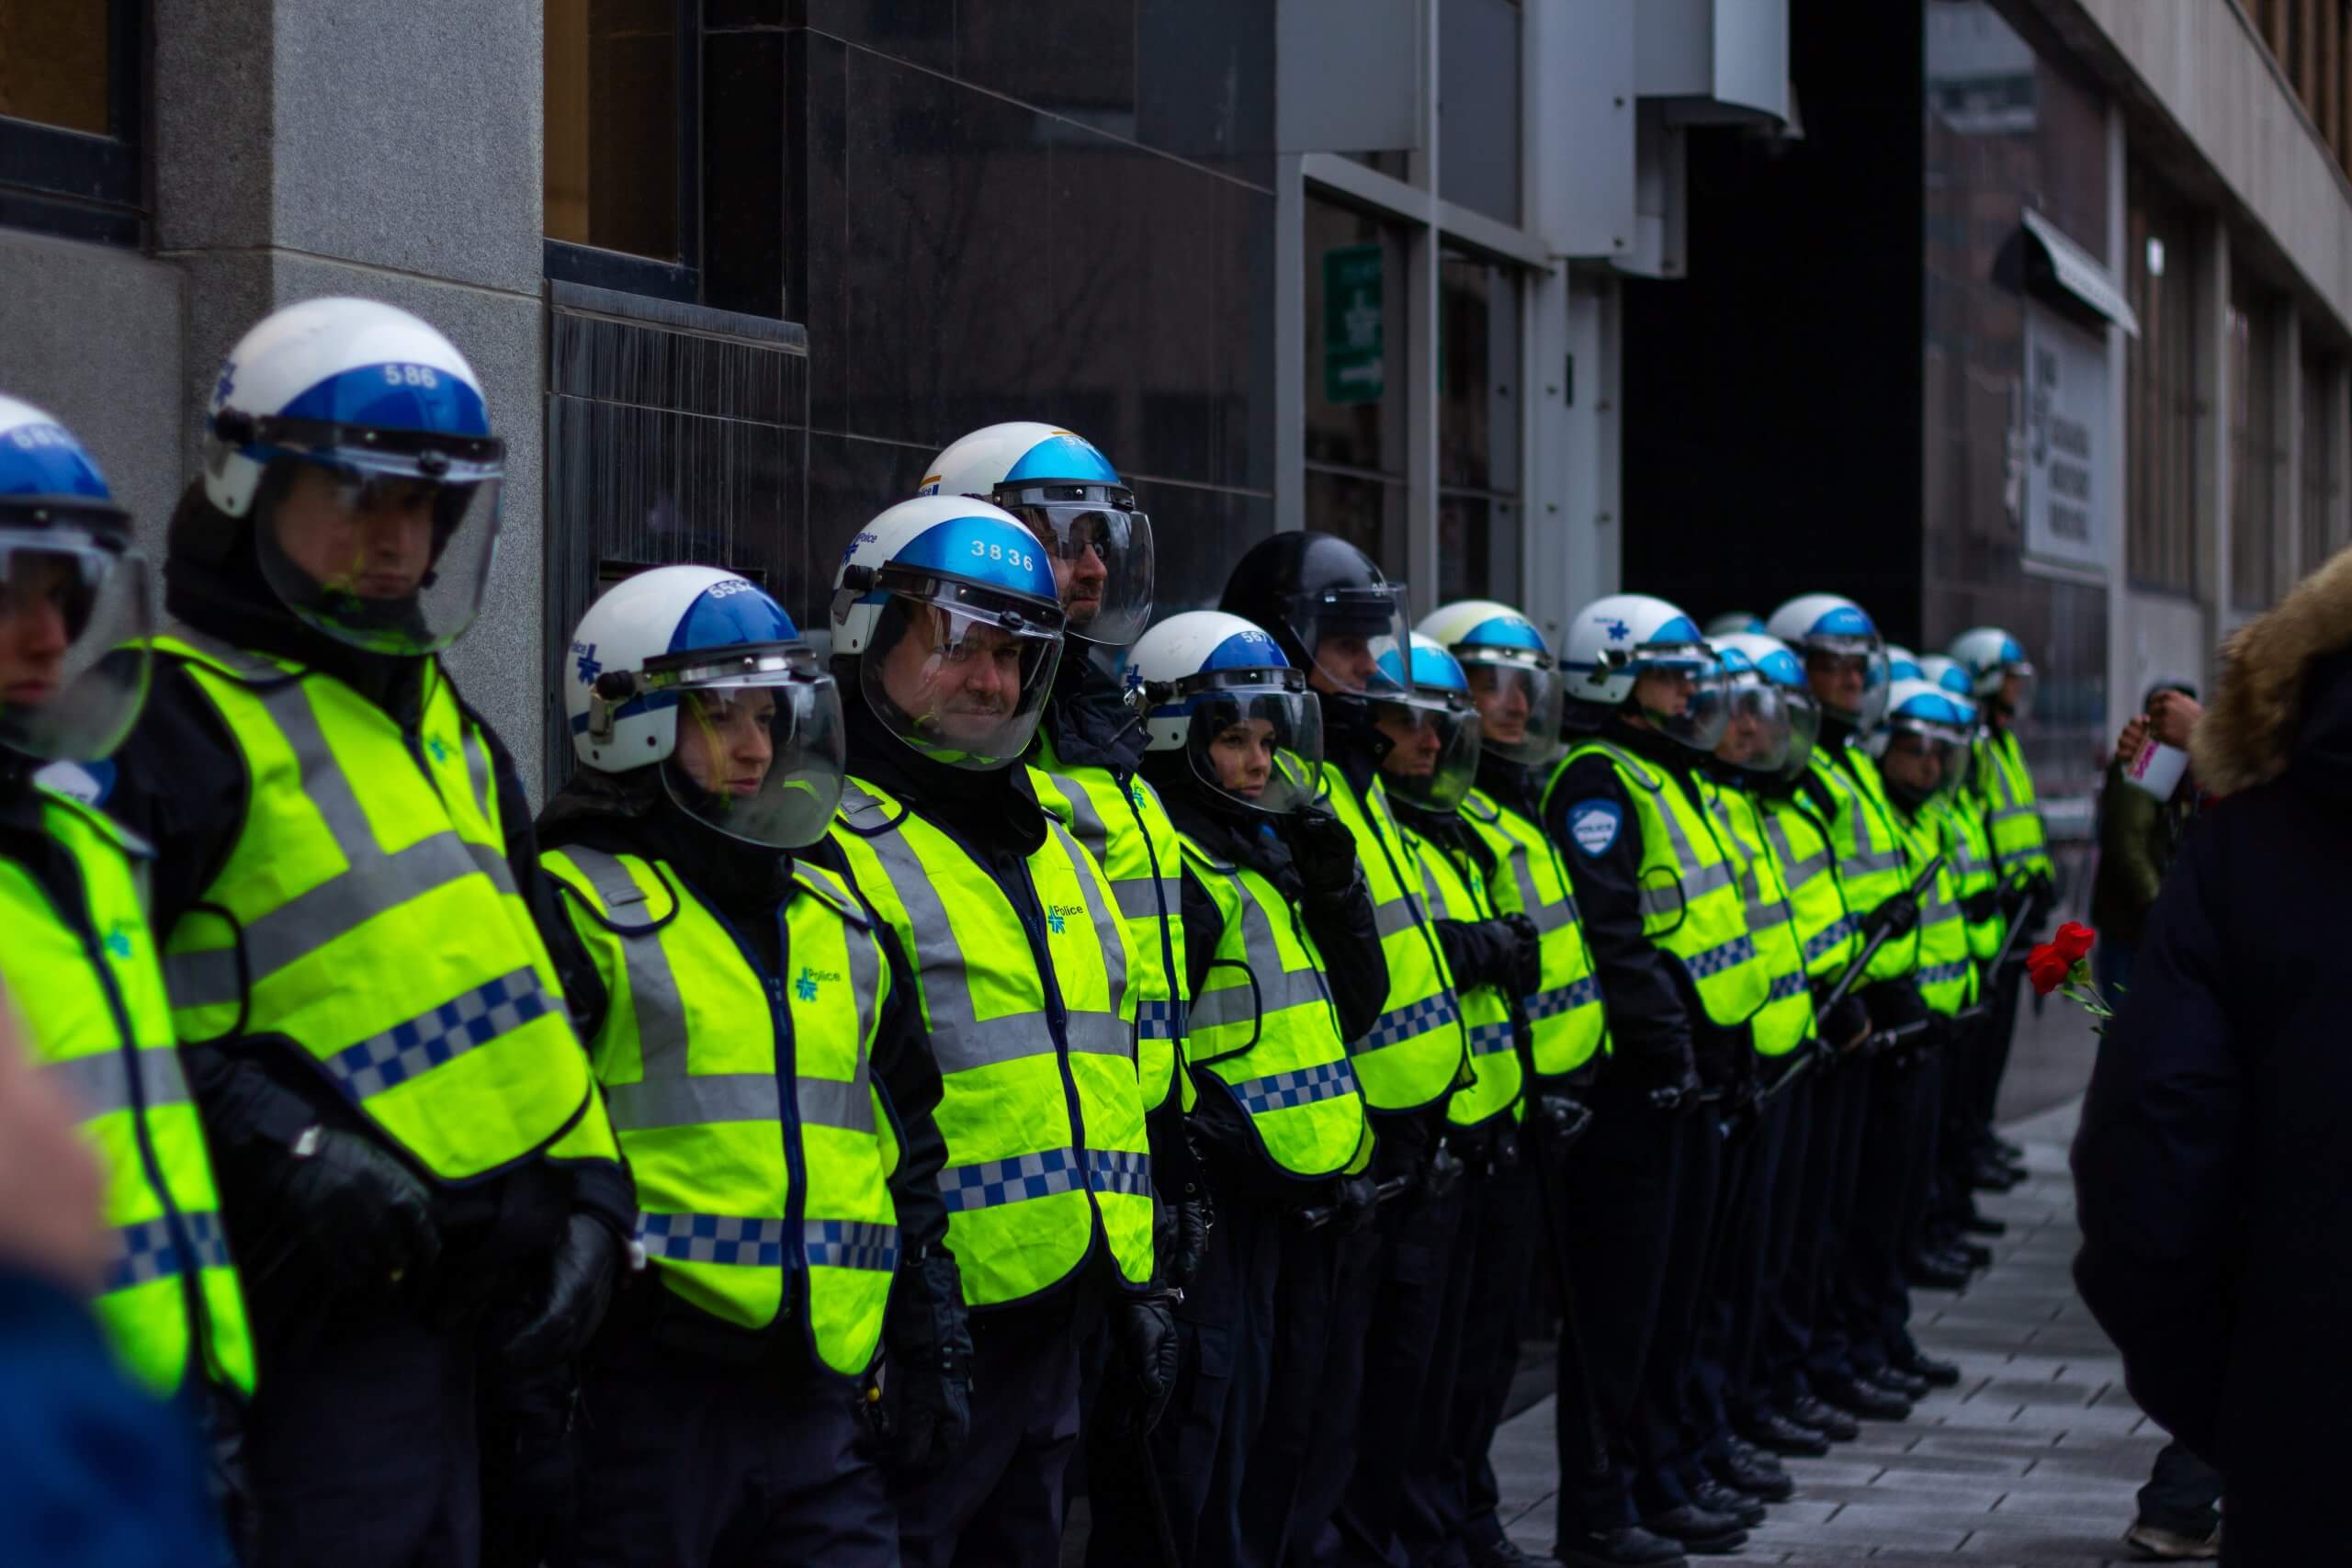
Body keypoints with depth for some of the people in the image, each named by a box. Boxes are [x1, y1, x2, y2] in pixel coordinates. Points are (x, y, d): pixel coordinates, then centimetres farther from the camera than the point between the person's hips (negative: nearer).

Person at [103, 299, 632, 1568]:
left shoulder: (444, 726, 20)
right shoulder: (178, 722, -7)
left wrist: (592, 1196, 12)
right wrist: (275, 1143, -24)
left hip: (503, 1268, 8)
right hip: (349, 1283, -8)